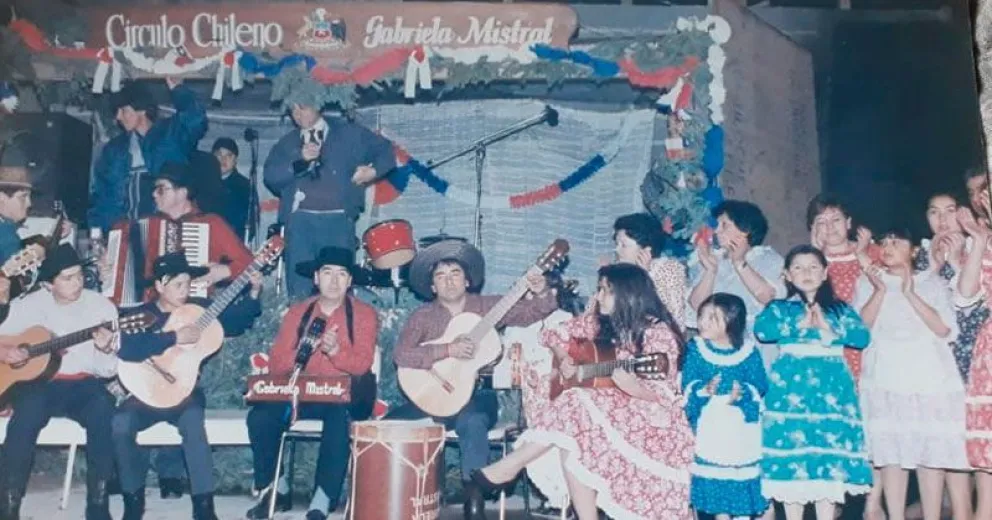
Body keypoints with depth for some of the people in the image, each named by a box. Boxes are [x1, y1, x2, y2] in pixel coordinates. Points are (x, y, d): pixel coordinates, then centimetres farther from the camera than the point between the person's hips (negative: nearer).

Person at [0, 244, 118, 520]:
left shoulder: (101, 305, 1)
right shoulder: (28, 305, 3)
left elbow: (108, 371, 0)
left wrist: (104, 350, -21)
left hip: (83, 385, 0)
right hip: (38, 380, 0)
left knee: (103, 409, -32)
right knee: (27, 413, -33)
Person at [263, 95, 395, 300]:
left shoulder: (349, 133, 13)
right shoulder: (287, 143, 18)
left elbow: (384, 150, 13)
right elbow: (270, 176, 6)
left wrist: (374, 171, -6)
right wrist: (299, 159, -7)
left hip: (338, 218, -2)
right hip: (300, 218, 2)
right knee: (299, 282, -2)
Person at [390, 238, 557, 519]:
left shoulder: (488, 306, 4)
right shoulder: (422, 316, 1)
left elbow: (533, 312, 2)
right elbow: (401, 355, -13)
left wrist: (542, 294, -21)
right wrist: (448, 350, -22)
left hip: (477, 394, -1)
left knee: (472, 422, -35)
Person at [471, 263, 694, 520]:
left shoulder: (658, 333, -14)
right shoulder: (602, 322, 4)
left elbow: (664, 396, -18)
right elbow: (557, 335, 16)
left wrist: (631, 385, -37)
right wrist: (565, 360, -4)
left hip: (651, 421, -6)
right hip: (609, 413, 6)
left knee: (576, 405, -25)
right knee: (572, 438, -23)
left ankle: (511, 465, -16)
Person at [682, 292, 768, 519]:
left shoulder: (748, 352, -6)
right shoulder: (696, 349, -4)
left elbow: (760, 386, -6)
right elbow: (687, 385, -7)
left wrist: (742, 393, -25)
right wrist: (704, 390, -27)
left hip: (741, 426, -1)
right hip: (709, 425, 1)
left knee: (743, 478, 8)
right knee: (714, 486, 8)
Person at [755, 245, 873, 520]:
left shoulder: (840, 308, 14)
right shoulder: (780, 308, 9)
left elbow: (863, 336, -1)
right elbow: (761, 329, -11)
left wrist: (828, 327, -10)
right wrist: (799, 324, -9)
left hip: (831, 391, 1)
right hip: (791, 390, -1)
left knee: (831, 461, -1)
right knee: (791, 458, -1)